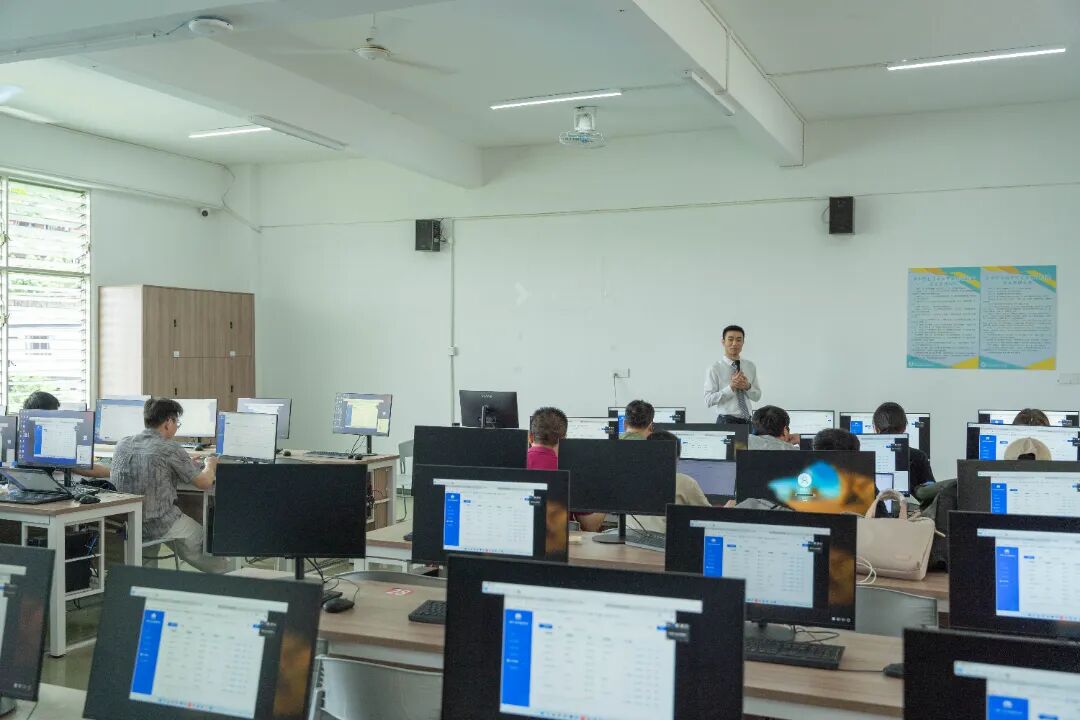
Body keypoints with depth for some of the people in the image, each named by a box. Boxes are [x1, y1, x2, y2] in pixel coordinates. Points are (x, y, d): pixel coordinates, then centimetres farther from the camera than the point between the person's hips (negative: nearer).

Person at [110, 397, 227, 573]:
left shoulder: (122, 444, 4)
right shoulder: (170, 449, -15)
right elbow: (205, 483, -7)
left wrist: (184, 462, 30)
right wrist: (210, 465, 14)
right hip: (160, 525, -6)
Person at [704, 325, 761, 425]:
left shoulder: (750, 366, 8)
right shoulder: (714, 368, -7)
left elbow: (757, 396, 10)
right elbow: (708, 401, -13)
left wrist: (748, 386, -10)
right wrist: (731, 387, -21)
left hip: (747, 421, 5)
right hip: (726, 421, -4)